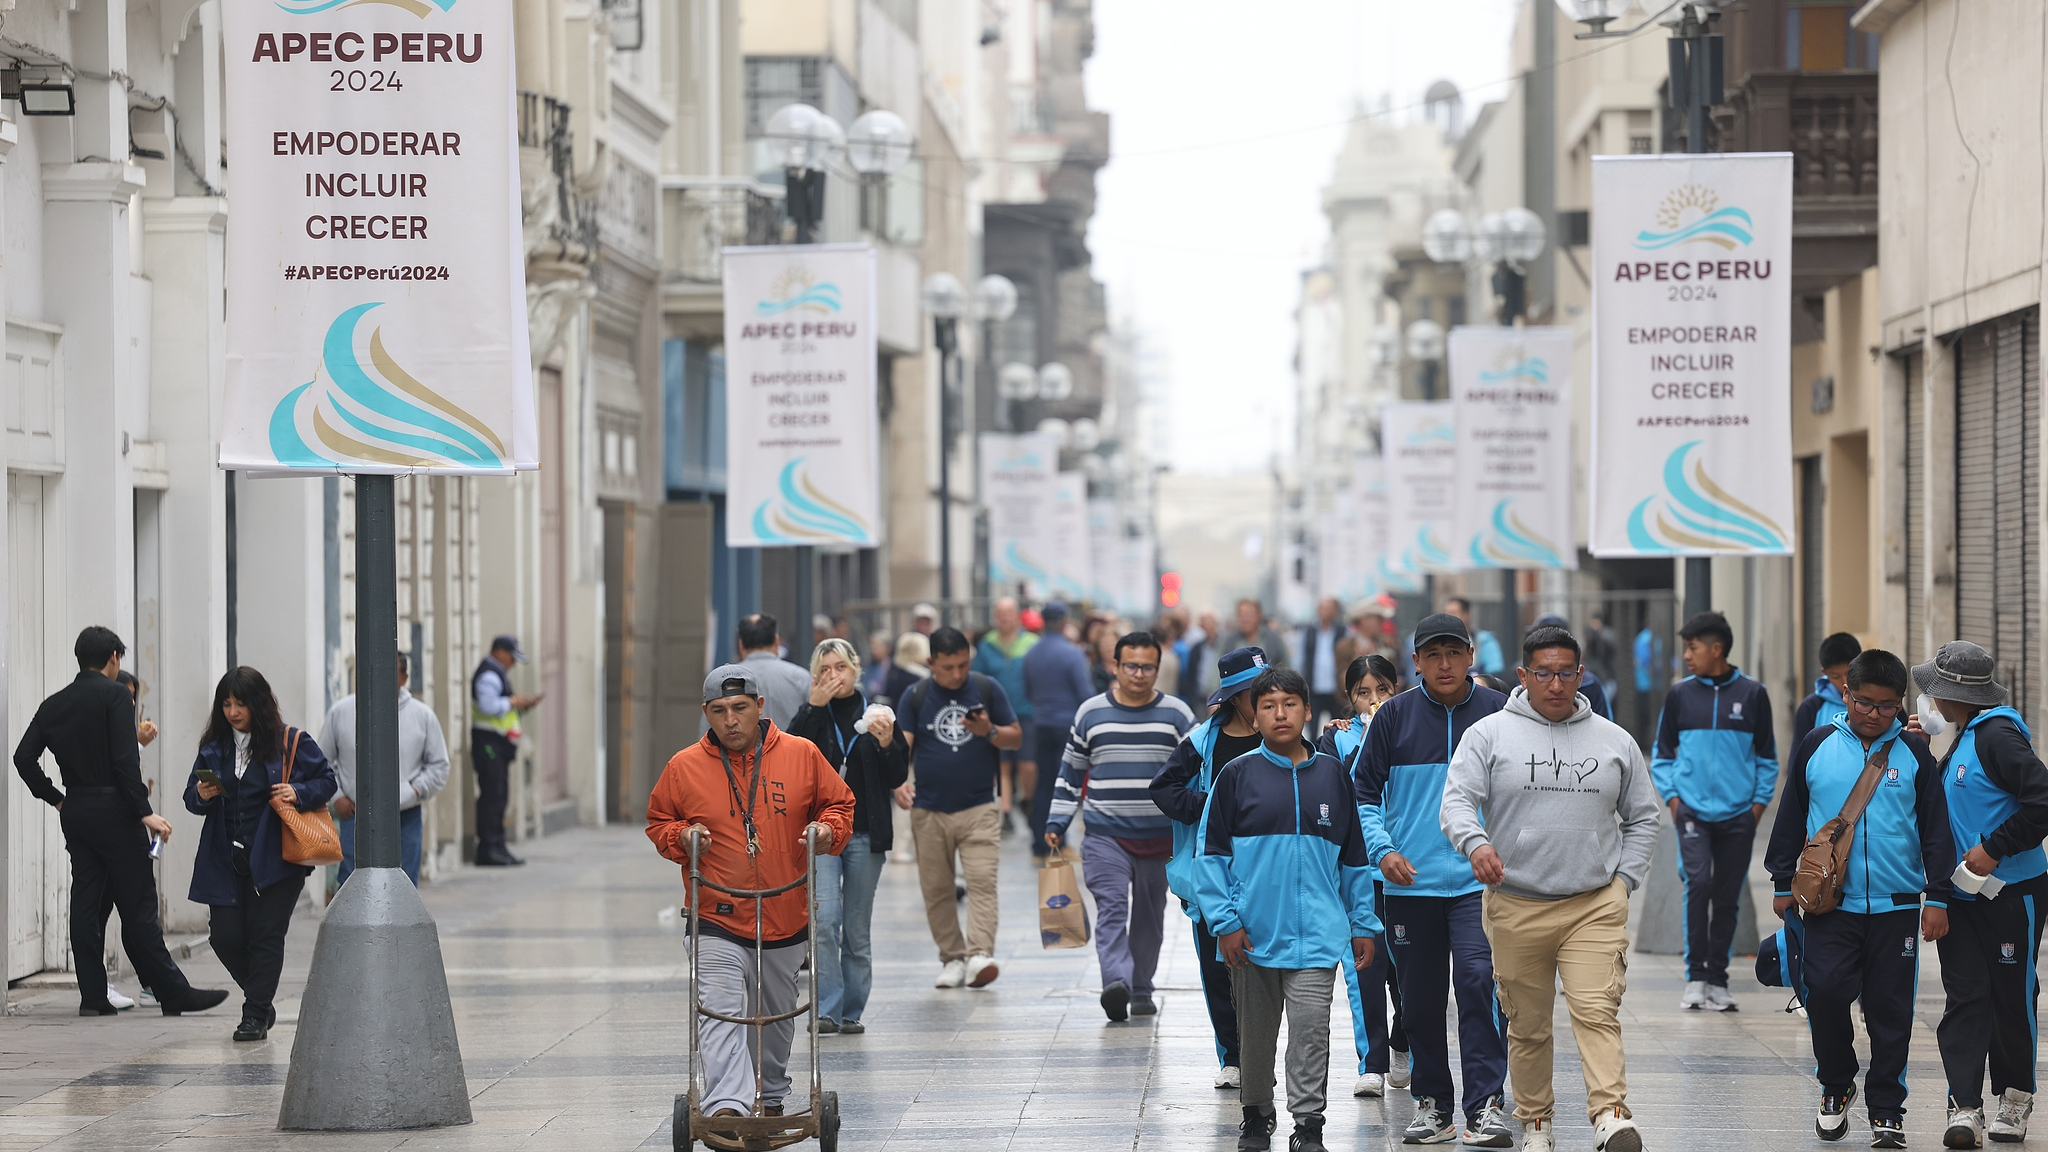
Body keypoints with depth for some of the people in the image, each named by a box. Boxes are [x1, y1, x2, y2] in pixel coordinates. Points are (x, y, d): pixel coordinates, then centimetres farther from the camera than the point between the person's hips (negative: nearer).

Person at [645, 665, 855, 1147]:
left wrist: (827, 830, -10)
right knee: (721, 1015, -18)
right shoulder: (684, 767, -3)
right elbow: (658, 822, 10)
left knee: (777, 1017, 20)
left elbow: (839, 803, 10)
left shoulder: (802, 756, -2)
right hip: (717, 921, -2)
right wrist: (681, 836, -10)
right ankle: (726, 1109, -29)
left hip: (785, 921, 2)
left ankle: (771, 1097, 41)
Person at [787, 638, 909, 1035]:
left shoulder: (875, 715, 7)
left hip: (864, 834, 1)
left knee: (858, 929, 6)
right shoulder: (811, 715, 6)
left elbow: (897, 779, 6)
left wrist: (887, 744, -13)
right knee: (825, 921, -15)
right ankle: (827, 1010, -13)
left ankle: (852, 1012, 13)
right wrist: (813, 706, -14)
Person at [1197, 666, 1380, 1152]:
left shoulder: (1332, 775, 7)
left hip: (1317, 933, 0)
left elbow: (1355, 857, 14)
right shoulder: (1237, 775, 1)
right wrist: (1225, 922, -6)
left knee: (1311, 1028, -10)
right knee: (1256, 1033, 11)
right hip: (1254, 932, 0)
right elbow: (1212, 853, 1)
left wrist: (1364, 924, 12)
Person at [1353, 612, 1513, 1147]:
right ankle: (1432, 1102, 21)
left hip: (1480, 881, -2)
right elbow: (1364, 792, 7)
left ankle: (1486, 1103, -16)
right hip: (1411, 882, 2)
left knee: (1478, 979, -17)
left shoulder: (1498, 713, 1)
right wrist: (1383, 849, -7)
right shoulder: (1395, 716, 3)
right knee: (1421, 998, 8)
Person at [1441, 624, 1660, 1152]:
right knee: (1528, 1025, 7)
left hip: (1595, 905, 0)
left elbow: (1642, 817, 19)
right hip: (1515, 906, 0)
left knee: (1596, 1011, -15)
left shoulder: (1614, 741, 10)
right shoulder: (1489, 735, 3)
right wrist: (1476, 843, -28)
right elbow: (1457, 800, -7)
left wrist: (1625, 879, 6)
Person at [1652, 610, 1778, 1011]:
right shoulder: (1680, 694, 6)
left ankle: (1717, 981, 14)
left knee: (1727, 899, 4)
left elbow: (1766, 756, 11)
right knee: (1698, 881, -18)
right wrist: (1672, 796, 0)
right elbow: (1662, 753, 13)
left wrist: (1760, 802, 1)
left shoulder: (1752, 694, 4)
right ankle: (1695, 976, -11)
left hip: (1738, 815, 1)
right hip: (1693, 810, -1)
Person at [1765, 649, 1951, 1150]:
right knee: (1825, 992, -12)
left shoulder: (1913, 753, 5)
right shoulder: (1817, 747, 4)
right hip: (1830, 902, 0)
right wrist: (1783, 882, 12)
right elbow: (1790, 818, 13)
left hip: (1897, 904, 0)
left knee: (1890, 1010, 2)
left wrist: (1937, 897, 4)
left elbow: (1936, 829, 8)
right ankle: (1836, 1085, 12)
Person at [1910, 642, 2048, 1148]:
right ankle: (1965, 1110, -8)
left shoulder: (1998, 736, -16)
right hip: (1962, 896, 8)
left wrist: (1994, 848, -20)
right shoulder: (1965, 737, 14)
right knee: (1965, 999, -2)